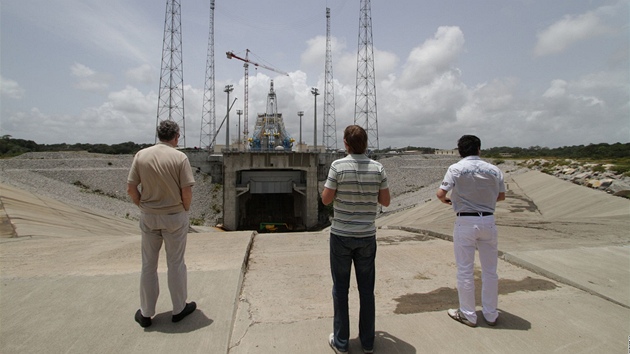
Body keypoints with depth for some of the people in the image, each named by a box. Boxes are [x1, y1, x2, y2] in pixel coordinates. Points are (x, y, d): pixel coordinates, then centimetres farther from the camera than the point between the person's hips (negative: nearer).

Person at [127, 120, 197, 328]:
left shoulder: (141, 155, -2)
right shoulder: (180, 157, -12)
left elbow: (131, 189, -3)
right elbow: (187, 191, -15)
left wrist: (143, 207, 11)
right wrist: (185, 209, 3)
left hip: (148, 217, 3)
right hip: (175, 217, -3)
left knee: (148, 265, 14)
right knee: (176, 264, 10)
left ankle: (146, 313, 25)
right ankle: (179, 309, 23)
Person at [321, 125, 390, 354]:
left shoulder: (338, 166, -11)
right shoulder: (377, 168, -3)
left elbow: (326, 199, -8)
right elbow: (385, 201, 2)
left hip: (341, 236, -2)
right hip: (367, 236, 3)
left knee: (340, 289, 11)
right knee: (367, 289, 13)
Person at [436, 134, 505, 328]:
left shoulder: (456, 168, -8)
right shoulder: (493, 170, 2)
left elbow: (440, 193, -14)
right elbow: (501, 196, 13)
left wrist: (447, 200, 8)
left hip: (465, 221, -3)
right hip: (488, 220, 4)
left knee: (465, 270, 7)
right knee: (490, 270, 15)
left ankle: (468, 315, 17)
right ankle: (491, 314, 27)